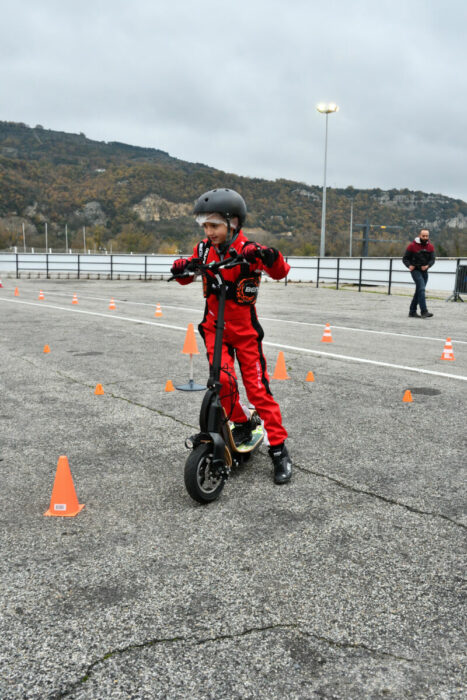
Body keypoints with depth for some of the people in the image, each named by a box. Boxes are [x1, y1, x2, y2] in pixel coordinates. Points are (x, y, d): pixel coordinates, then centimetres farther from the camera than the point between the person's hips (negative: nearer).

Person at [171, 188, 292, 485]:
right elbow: (187, 277, 11)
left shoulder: (248, 251, -13)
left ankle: (279, 449, 8)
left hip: (245, 330, -3)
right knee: (222, 379, -16)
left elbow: (281, 272, -22)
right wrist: (181, 268, -11)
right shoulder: (204, 249, 1)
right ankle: (241, 424, 12)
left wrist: (270, 256, -43)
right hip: (214, 328, 4)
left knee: (258, 387, -3)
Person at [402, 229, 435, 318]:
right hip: (415, 270, -6)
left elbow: (432, 259, 2)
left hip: (424, 271, 6)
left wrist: (427, 266, -18)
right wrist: (409, 265, -20)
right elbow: (405, 258, -2)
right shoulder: (412, 246, -5)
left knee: (419, 292, 10)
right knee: (421, 289, -19)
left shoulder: (430, 246, 7)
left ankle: (412, 312, 20)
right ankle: (424, 311, -23)